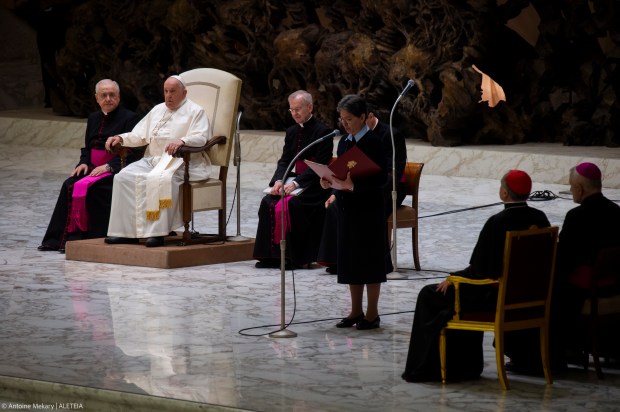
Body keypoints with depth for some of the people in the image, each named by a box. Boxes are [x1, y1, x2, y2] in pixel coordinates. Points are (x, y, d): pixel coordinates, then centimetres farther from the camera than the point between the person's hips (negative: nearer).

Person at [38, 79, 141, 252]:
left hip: (117, 170, -6)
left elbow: (133, 152, -12)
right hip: (93, 168, 6)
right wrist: (84, 162, 2)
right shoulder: (94, 118, 18)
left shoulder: (129, 118, -4)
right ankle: (60, 237, -21)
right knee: (69, 185, -20)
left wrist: (108, 166, -20)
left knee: (86, 186, -30)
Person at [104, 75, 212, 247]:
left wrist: (182, 141, -33)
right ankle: (126, 231, -21)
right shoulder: (157, 110, 24)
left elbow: (200, 138, -13)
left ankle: (157, 232, -39)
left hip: (181, 162, -7)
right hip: (152, 160, 7)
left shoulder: (195, 112, 3)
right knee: (124, 177, -18)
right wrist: (121, 138, 5)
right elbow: (140, 135, 23)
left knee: (160, 179, -38)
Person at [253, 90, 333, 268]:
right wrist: (279, 180, -12)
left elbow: (320, 166, -15)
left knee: (290, 205, -31)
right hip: (295, 181, 7)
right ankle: (271, 254, -17)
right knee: (268, 203, -17)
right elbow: (284, 160, 10)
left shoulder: (323, 132, -8)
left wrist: (296, 182, -24)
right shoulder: (292, 132, 15)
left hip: (315, 185, -7)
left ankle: (293, 256, -26)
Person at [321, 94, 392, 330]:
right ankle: (356, 311, 19)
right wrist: (335, 191, -4)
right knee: (349, 260, 10)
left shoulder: (374, 142, -12)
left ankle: (372, 314, 7)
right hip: (346, 207, 7)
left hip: (368, 208, -7)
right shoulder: (344, 142, 10)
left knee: (369, 260, 0)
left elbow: (381, 177, -17)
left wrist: (353, 185, -25)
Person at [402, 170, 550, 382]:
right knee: (466, 292, 36)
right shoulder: (540, 219, -2)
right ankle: (466, 366, 37)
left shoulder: (497, 223, -22)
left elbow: (479, 270, -19)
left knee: (430, 295, 11)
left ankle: (425, 368, 16)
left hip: (495, 296, -8)